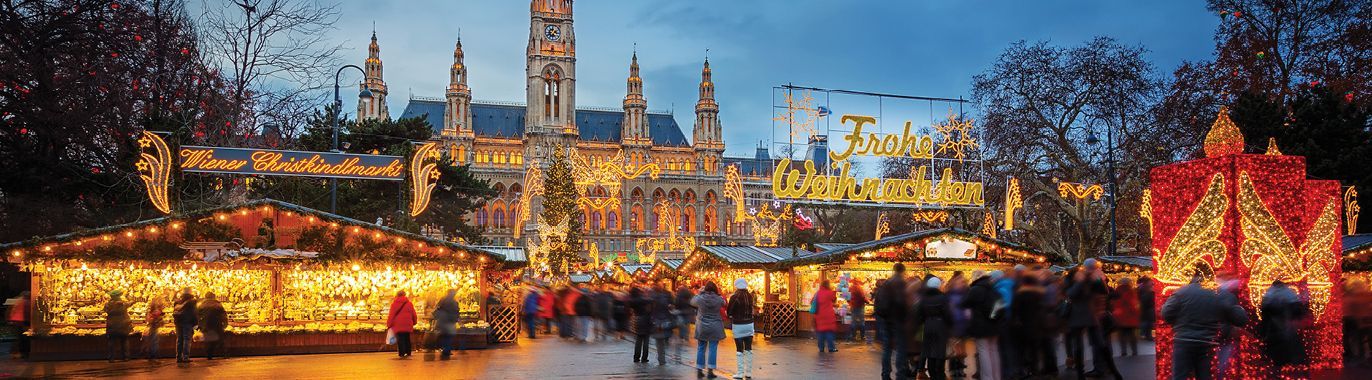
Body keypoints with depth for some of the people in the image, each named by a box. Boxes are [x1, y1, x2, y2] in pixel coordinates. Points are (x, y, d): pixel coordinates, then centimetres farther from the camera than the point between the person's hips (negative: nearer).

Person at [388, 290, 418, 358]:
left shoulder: (394, 303, -1)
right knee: (407, 339, 12)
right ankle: (408, 353, 13)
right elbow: (414, 315, 11)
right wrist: (414, 322, 24)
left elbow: (391, 315, -3)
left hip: (398, 325, -3)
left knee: (400, 339, -1)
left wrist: (389, 324, 1)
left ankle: (402, 353, -6)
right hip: (407, 325, 3)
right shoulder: (409, 303, 7)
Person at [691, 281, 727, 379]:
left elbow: (692, 302, 10)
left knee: (701, 349, 11)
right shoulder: (719, 299, -10)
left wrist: (699, 292, 15)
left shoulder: (700, 298, -11)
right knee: (712, 349, 3)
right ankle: (710, 371, 1)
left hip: (702, 327, 1)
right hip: (715, 327, -1)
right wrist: (719, 294, 15)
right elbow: (724, 303, 13)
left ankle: (699, 371, 15)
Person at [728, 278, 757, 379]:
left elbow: (729, 312, -4)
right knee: (748, 349, 9)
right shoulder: (750, 296, 0)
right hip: (749, 324, 4)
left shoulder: (734, 297, -12)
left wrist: (731, 318, 14)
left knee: (739, 349, 0)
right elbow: (751, 309, 9)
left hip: (738, 325, -4)